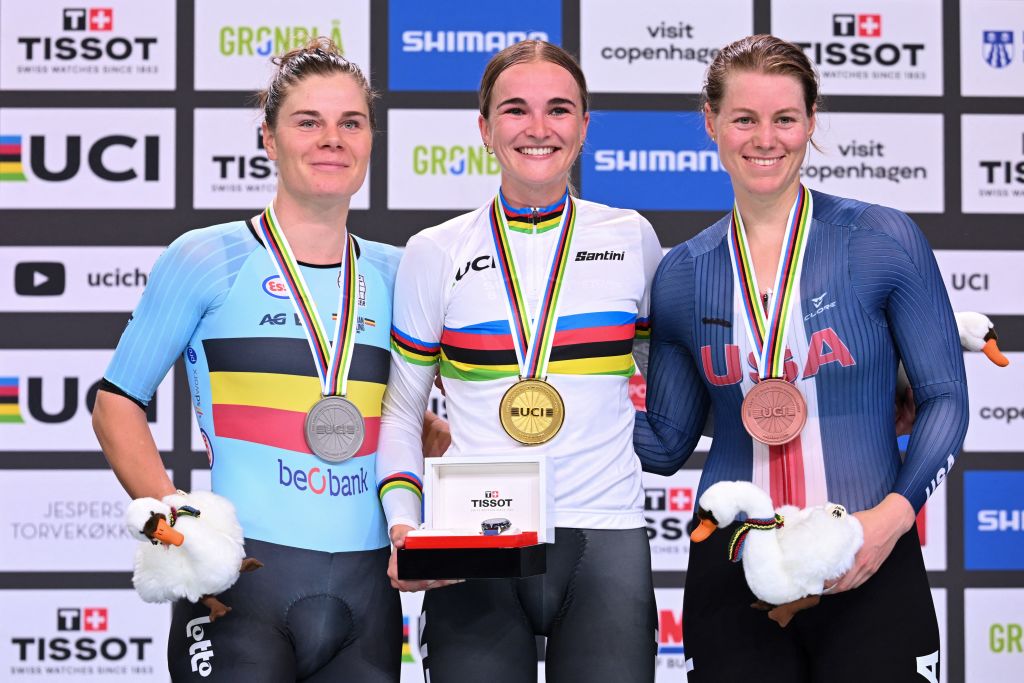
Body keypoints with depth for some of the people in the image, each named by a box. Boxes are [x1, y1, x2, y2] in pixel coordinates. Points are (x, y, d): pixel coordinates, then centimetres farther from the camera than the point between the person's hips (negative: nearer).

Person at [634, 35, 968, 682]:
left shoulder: (884, 241, -3)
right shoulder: (683, 275, 6)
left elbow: (946, 398, -1)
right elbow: (665, 444, 12)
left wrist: (893, 514, -15)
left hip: (869, 571, -2)